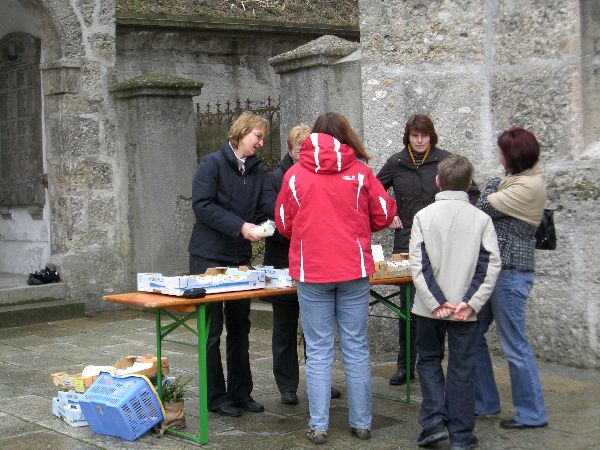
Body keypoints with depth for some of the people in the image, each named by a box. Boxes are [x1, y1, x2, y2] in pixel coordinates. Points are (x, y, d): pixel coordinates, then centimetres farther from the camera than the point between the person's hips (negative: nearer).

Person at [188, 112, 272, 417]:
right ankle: (216, 397, 10)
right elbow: (202, 206, -19)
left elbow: (267, 205, -1)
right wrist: (240, 226, -25)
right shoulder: (212, 164, -10)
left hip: (241, 257, 6)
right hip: (209, 257, -6)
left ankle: (240, 392, 21)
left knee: (240, 327, 12)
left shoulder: (257, 171, 8)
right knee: (212, 329, 1)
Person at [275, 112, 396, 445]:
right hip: (353, 269, 0)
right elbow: (384, 215, 6)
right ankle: (361, 423, 14)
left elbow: (283, 224, 9)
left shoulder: (295, 174, 0)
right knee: (356, 348, 8)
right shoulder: (359, 172, -2)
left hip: (311, 271, 0)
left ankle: (318, 426, 6)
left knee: (318, 350, 6)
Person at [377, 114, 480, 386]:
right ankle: (405, 365, 10)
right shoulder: (396, 163, 5)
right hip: (406, 243, 1)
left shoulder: (445, 161, 1)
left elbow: (472, 192, 9)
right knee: (408, 305, 0)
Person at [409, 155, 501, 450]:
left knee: (429, 360, 17)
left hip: (430, 306, 0)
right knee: (462, 367, 8)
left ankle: (434, 421, 6)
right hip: (466, 308, 0)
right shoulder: (481, 219, -4)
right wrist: (470, 302, -10)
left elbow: (418, 265, -11)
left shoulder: (423, 216, -5)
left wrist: (436, 302, -11)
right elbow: (490, 265, -9)